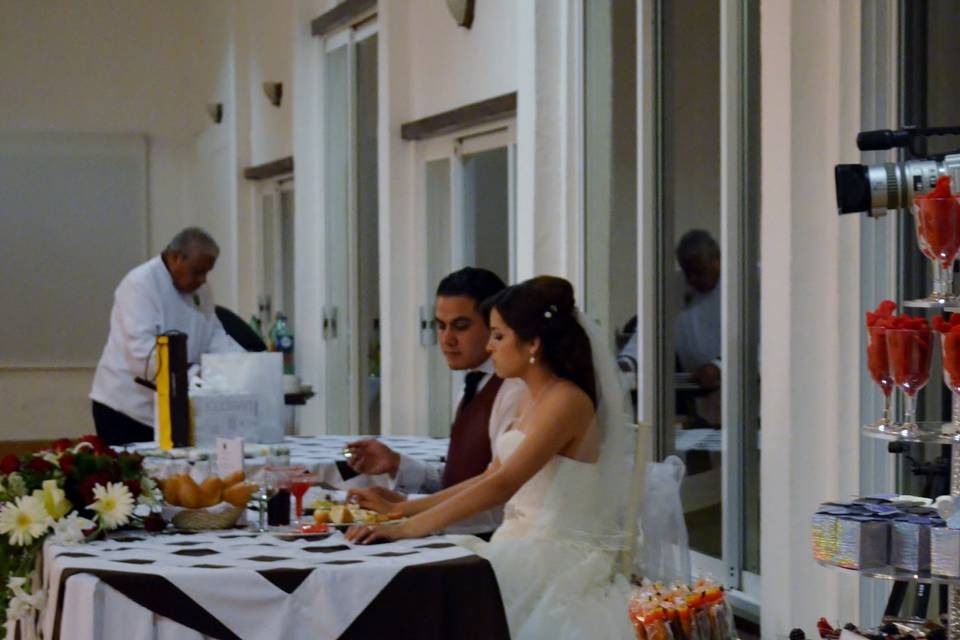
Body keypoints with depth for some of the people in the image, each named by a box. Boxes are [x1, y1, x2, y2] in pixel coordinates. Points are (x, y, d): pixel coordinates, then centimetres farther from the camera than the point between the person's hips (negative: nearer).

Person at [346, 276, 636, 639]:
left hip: (561, 559, -8)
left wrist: (409, 527, -26)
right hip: (525, 547, 8)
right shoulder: (531, 399, 13)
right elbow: (490, 477, 16)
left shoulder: (568, 401, -15)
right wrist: (400, 509, 10)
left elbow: (501, 486, -23)